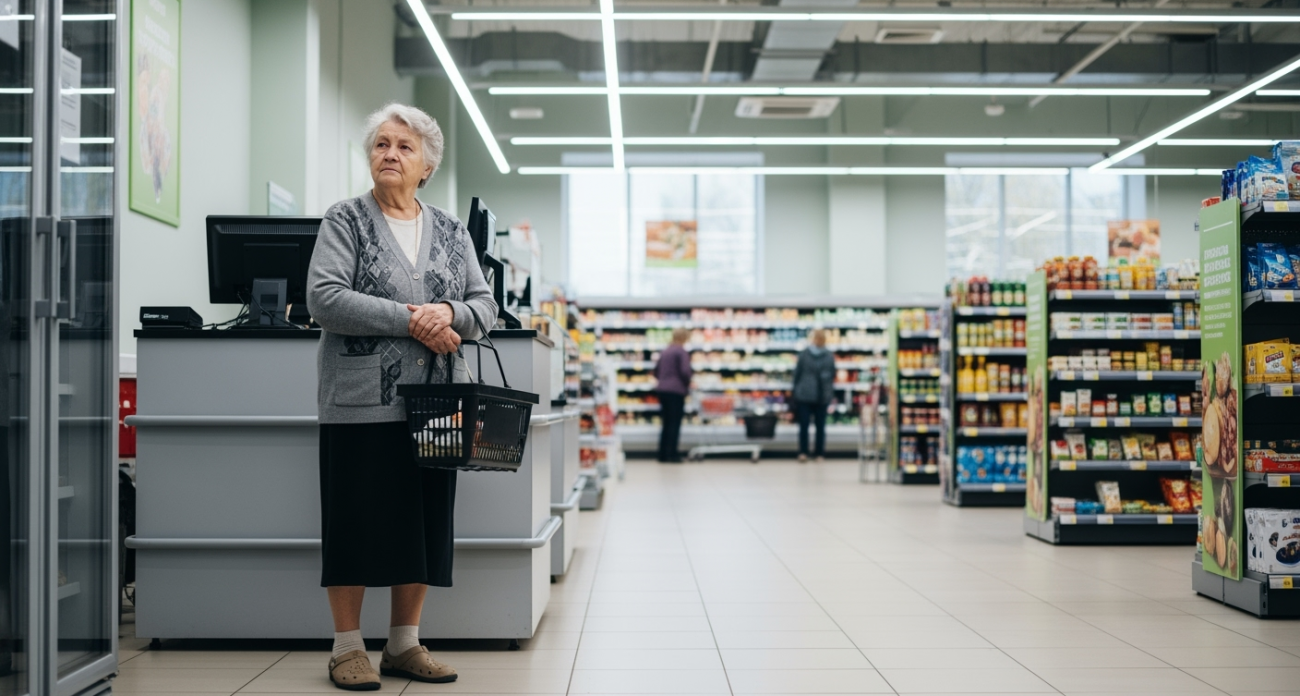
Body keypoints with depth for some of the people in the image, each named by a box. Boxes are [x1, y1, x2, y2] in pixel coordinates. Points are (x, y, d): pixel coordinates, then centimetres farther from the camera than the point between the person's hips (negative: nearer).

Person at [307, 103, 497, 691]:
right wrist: (410, 320, -18)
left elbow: (485, 304, 11)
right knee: (358, 525, 0)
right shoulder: (345, 221, 2)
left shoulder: (451, 232, 14)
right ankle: (348, 648, 12)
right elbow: (324, 298, -11)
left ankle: (405, 645, 20)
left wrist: (449, 313, -13)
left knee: (424, 524, 8)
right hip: (362, 401, -4)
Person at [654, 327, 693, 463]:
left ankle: (663, 454, 13)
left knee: (666, 423, 12)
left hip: (663, 390, 7)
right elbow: (685, 371, -16)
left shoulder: (665, 352, 13)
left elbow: (656, 371, 18)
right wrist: (687, 385, 0)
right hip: (676, 391, -7)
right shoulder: (682, 352, -10)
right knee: (675, 424, -4)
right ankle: (671, 455, -4)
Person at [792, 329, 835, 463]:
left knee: (803, 425, 1)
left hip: (804, 393, -2)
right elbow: (832, 376, 4)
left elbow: (797, 373, -3)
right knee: (820, 425, 8)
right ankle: (820, 454, 10)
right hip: (823, 395, 2)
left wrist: (795, 390, 8)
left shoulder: (804, 354, -7)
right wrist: (830, 392, 16)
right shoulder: (830, 356, -2)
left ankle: (803, 453, -6)